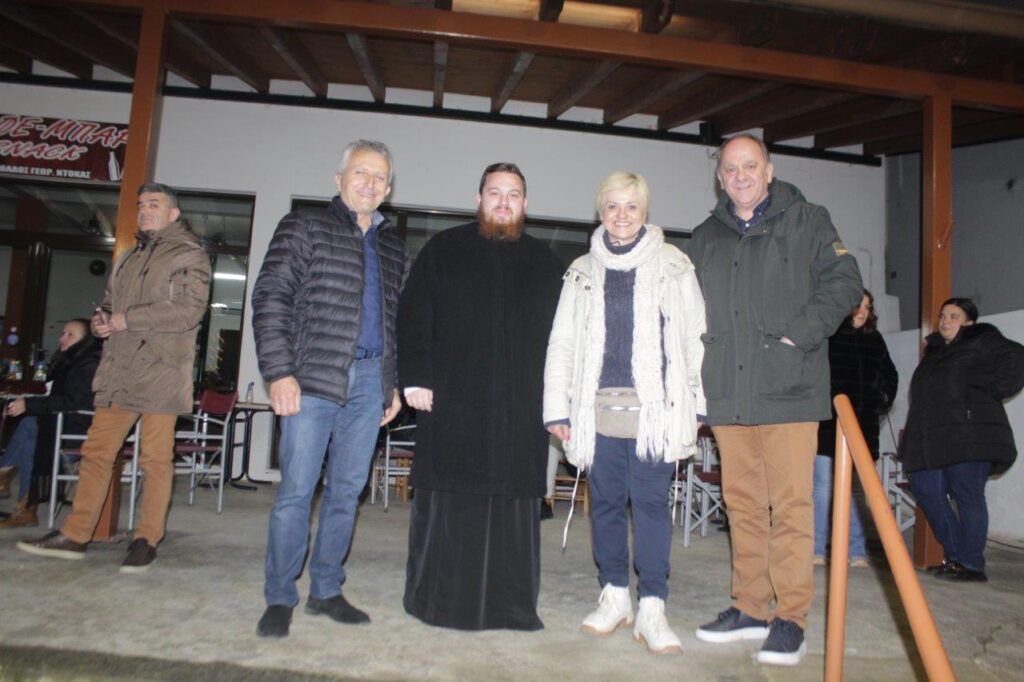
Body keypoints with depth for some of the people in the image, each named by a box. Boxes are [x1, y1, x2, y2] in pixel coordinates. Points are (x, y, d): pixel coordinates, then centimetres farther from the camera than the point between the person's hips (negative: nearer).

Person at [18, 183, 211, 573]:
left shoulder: (189, 255, 0)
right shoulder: (130, 258, 23)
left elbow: (190, 309, -13)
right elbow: (110, 301, 29)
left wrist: (127, 319, -12)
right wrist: (101, 319, 5)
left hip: (161, 371, -7)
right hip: (119, 369, 7)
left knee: (155, 459, -2)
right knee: (96, 451, 8)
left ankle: (147, 540, 7)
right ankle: (74, 536, 16)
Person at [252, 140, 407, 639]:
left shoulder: (392, 247, 18)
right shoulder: (304, 228, 4)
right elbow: (270, 299, -3)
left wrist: (394, 383, 13)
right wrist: (280, 372, -12)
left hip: (369, 383, 5)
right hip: (314, 378, -4)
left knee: (347, 491, 8)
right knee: (297, 489, -3)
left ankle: (325, 591, 21)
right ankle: (279, 598, 11)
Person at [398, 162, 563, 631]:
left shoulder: (544, 262, 15)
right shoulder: (443, 250, 9)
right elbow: (413, 318, 5)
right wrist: (415, 379, -5)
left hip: (522, 408, 2)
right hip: (453, 403, -1)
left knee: (514, 504, 4)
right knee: (447, 503, 3)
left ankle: (511, 605, 16)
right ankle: (439, 601, 17)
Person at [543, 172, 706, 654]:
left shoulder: (673, 266, 6)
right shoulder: (582, 271, 12)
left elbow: (694, 337, 3)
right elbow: (562, 343, 10)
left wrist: (696, 405, -3)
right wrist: (556, 407, 3)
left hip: (654, 407, -2)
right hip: (598, 408, 3)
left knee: (651, 501, -2)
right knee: (605, 501, 8)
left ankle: (652, 607, 6)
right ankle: (614, 596, 21)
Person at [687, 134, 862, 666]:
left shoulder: (806, 221, 7)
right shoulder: (706, 237, 18)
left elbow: (844, 282, 0)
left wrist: (798, 335, -11)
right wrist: (697, 386, 10)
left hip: (789, 389, -4)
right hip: (727, 396, 4)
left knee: (790, 506, -5)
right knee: (742, 504, 9)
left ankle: (791, 618, 6)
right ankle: (750, 608, 20)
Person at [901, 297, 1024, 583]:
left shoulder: (980, 341, 2)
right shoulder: (935, 350, 24)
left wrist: (993, 391, -13)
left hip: (969, 436, -8)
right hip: (933, 440, 8)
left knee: (967, 495, -5)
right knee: (926, 490, 4)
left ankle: (971, 565, 1)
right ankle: (955, 555, 14)